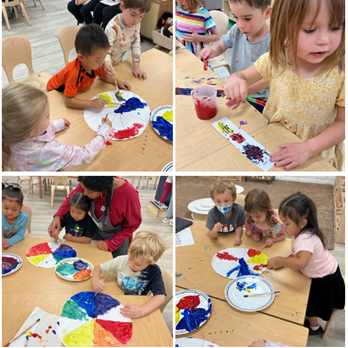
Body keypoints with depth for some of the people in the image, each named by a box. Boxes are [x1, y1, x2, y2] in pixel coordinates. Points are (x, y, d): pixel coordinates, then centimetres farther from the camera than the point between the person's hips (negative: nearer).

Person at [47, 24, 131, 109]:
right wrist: (91, 103, -55)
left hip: (76, 90, 8)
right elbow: (68, 100, -47)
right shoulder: (74, 73, -45)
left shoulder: (95, 64, -21)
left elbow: (104, 76, 3)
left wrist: (118, 82, -13)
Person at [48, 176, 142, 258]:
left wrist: (111, 243, -18)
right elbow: (71, 198, -6)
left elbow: (133, 224, -19)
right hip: (97, 231, 3)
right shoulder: (88, 184, -27)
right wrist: (57, 216, -22)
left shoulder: (129, 194, -38)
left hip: (118, 236, -3)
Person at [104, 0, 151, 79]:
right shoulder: (113, 27, -34)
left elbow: (136, 44, -6)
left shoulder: (136, 24, -14)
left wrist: (136, 68, -10)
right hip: (105, 63, -5)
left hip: (118, 61, 5)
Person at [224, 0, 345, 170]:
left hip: (315, 154, -2)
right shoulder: (275, 59, -13)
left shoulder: (341, 73, -19)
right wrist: (235, 81, -25)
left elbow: (342, 122, -12)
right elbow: (243, 76, 0)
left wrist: (309, 148, -27)